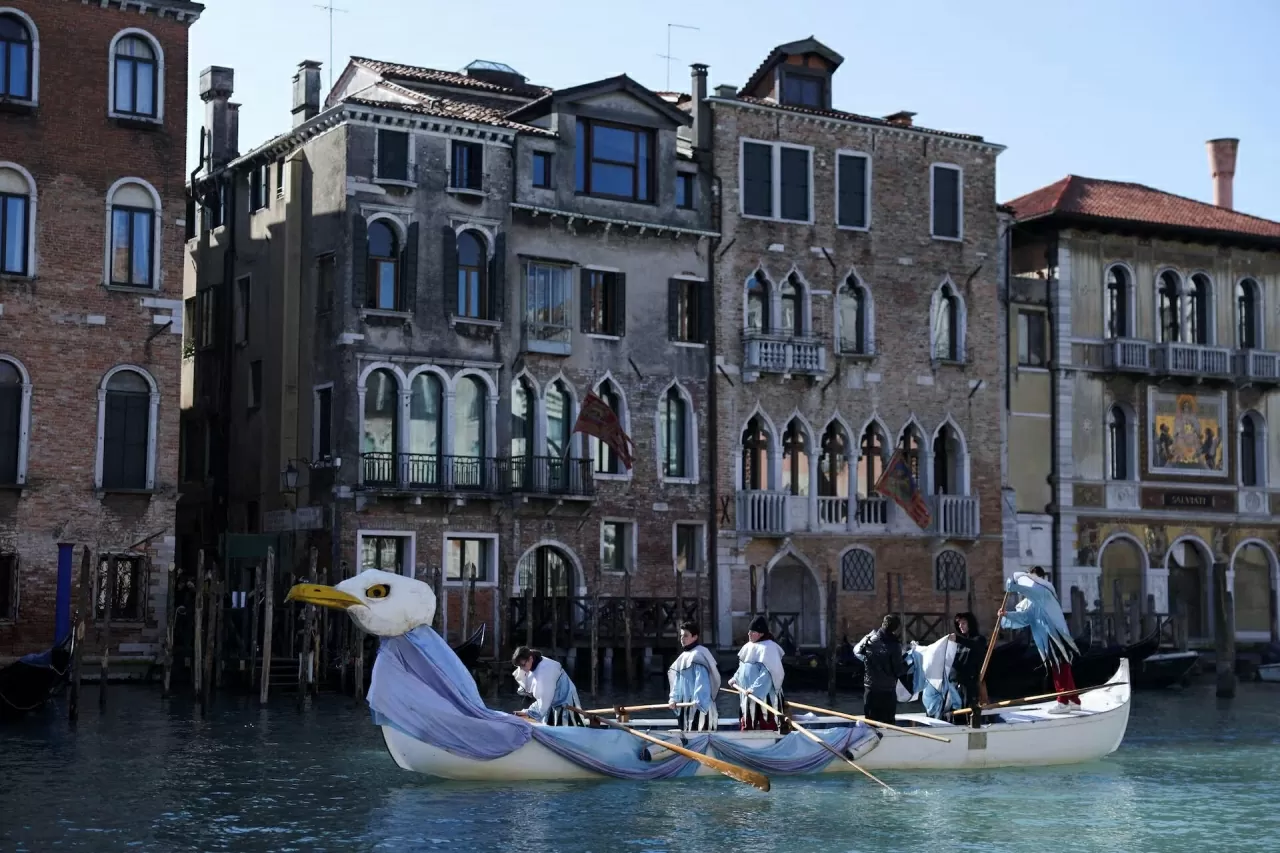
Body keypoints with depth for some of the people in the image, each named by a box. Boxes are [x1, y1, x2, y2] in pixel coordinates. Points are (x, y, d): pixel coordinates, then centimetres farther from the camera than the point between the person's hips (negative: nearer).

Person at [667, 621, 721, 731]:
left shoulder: (699, 655, -12)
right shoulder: (683, 656, 16)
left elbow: (702, 681, -20)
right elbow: (678, 680, 19)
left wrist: (698, 700, -28)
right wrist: (674, 698, 10)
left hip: (699, 704, -10)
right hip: (685, 703, 10)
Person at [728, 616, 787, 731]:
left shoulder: (767, 648, -17)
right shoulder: (749, 646, 12)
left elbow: (767, 673, -25)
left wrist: (755, 688, -31)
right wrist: (735, 678, 24)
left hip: (764, 694, -10)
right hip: (748, 695, 10)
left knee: (767, 727, -6)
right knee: (747, 725, 15)